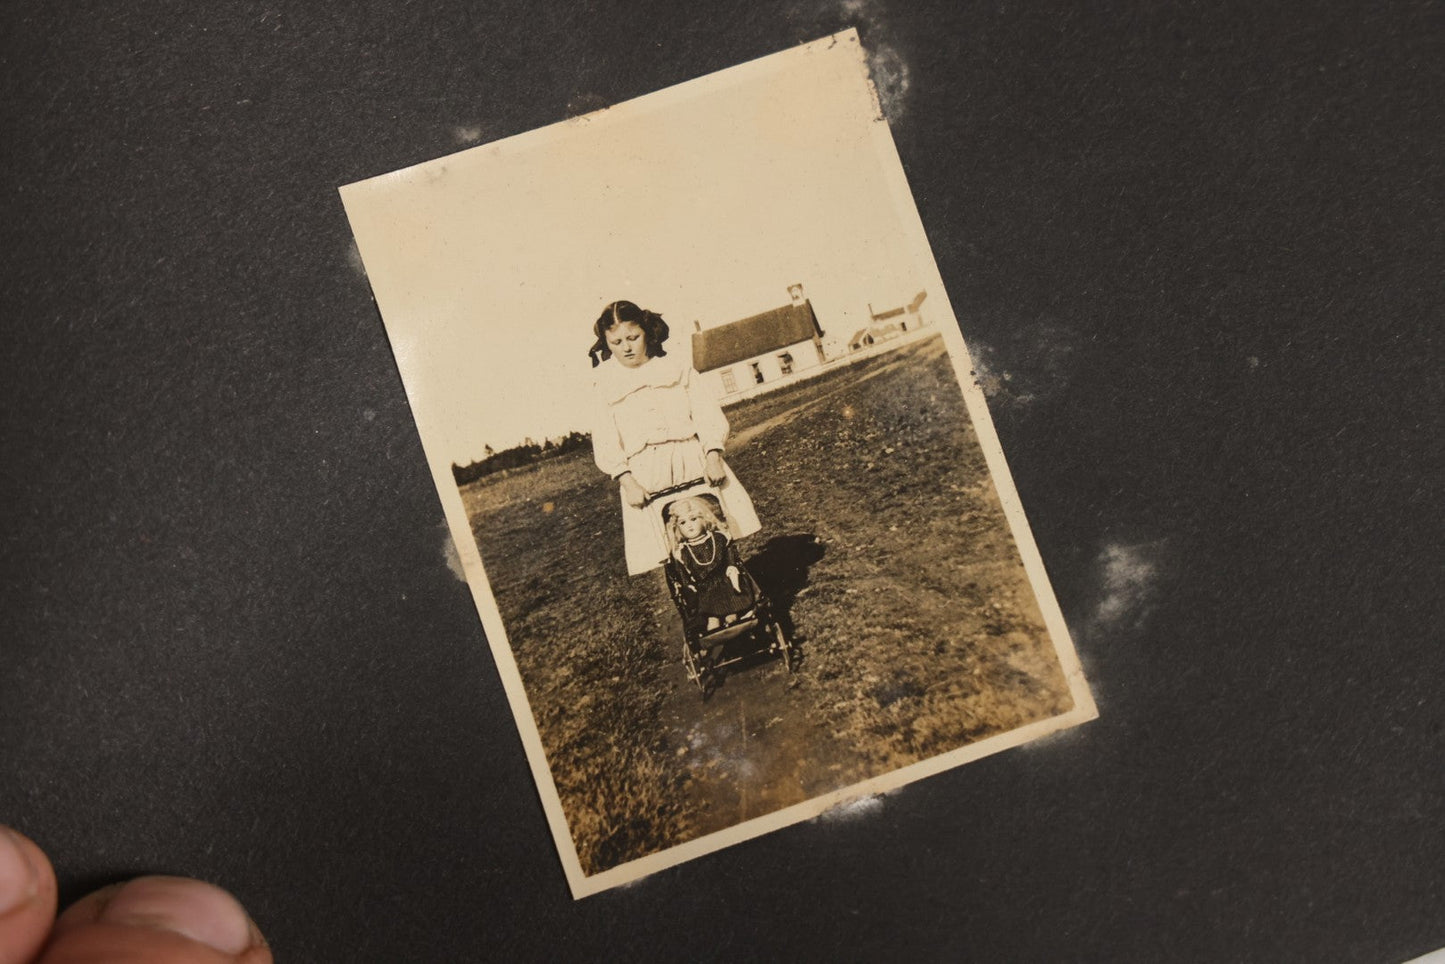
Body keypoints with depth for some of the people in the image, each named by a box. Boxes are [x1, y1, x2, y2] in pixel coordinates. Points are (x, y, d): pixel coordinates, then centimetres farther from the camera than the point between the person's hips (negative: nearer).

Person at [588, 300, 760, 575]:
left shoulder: (676, 368, 9)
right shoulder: (604, 385, 8)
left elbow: (706, 413, 3)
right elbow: (606, 442, 2)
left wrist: (713, 456, -11)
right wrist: (627, 481, -11)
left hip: (692, 461, 1)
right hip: (644, 475, 0)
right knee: (665, 554, -6)